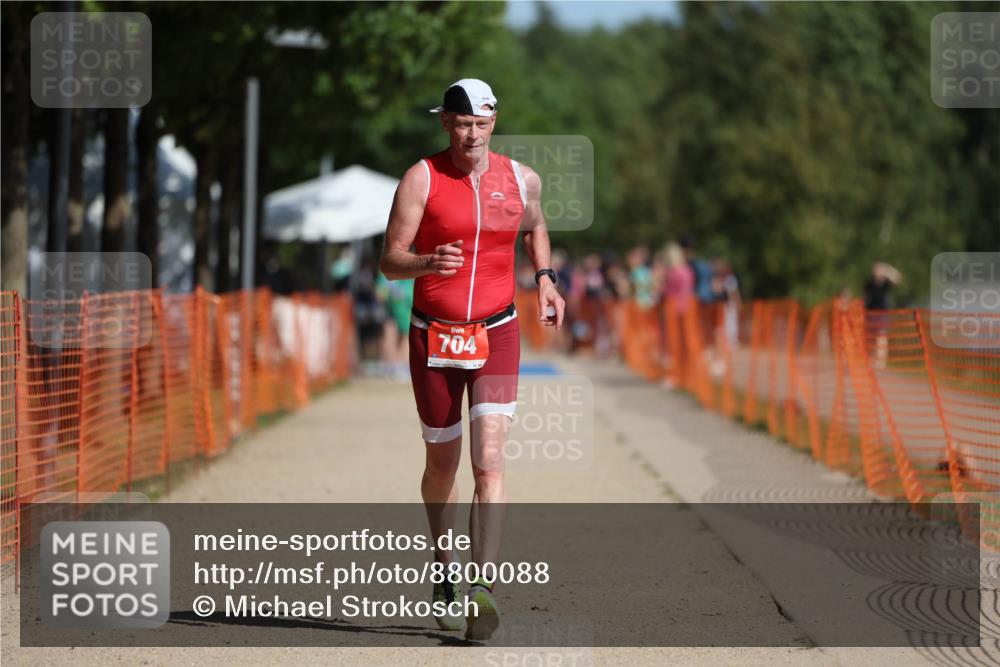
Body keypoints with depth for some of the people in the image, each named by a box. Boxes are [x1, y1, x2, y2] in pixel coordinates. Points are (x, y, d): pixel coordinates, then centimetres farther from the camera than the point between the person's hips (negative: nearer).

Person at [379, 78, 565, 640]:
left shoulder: (521, 179, 3)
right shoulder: (422, 178, -6)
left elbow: (535, 227, 26)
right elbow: (390, 260, -10)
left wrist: (546, 278, 9)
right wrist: (427, 263, -31)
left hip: (497, 335, 0)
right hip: (434, 336, 0)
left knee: (490, 460, -15)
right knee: (442, 463, 12)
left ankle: (484, 590, -21)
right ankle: (446, 572, 36)